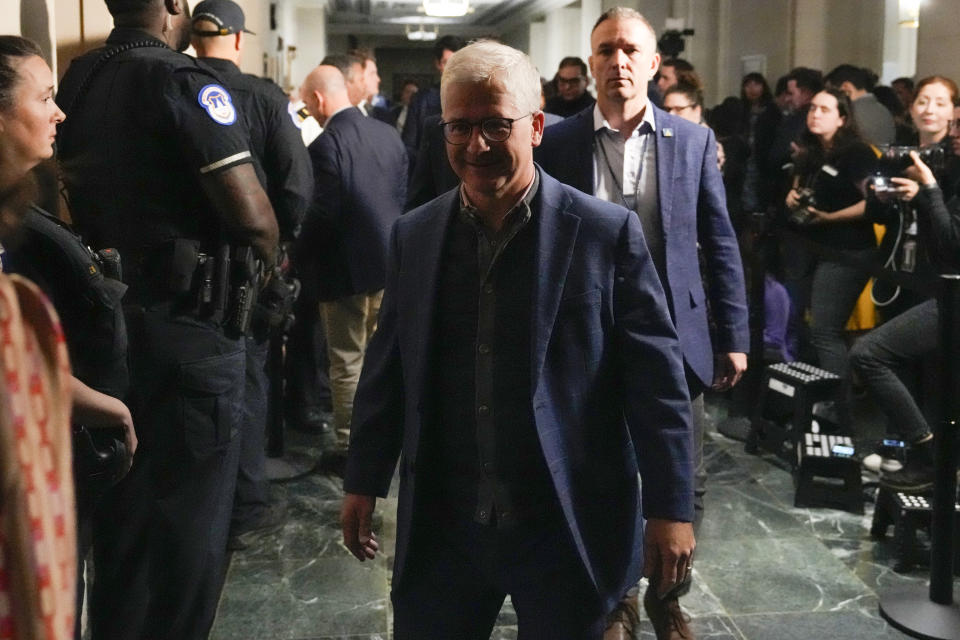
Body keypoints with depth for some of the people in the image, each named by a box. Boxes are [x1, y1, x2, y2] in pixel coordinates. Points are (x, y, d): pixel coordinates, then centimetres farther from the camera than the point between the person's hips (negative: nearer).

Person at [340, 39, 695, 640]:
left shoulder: (607, 232, -8)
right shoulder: (414, 235, 4)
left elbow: (656, 378, -8)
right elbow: (388, 368, 9)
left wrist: (671, 508, -8)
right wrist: (365, 481, 11)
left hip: (571, 526, -3)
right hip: (441, 525, 3)